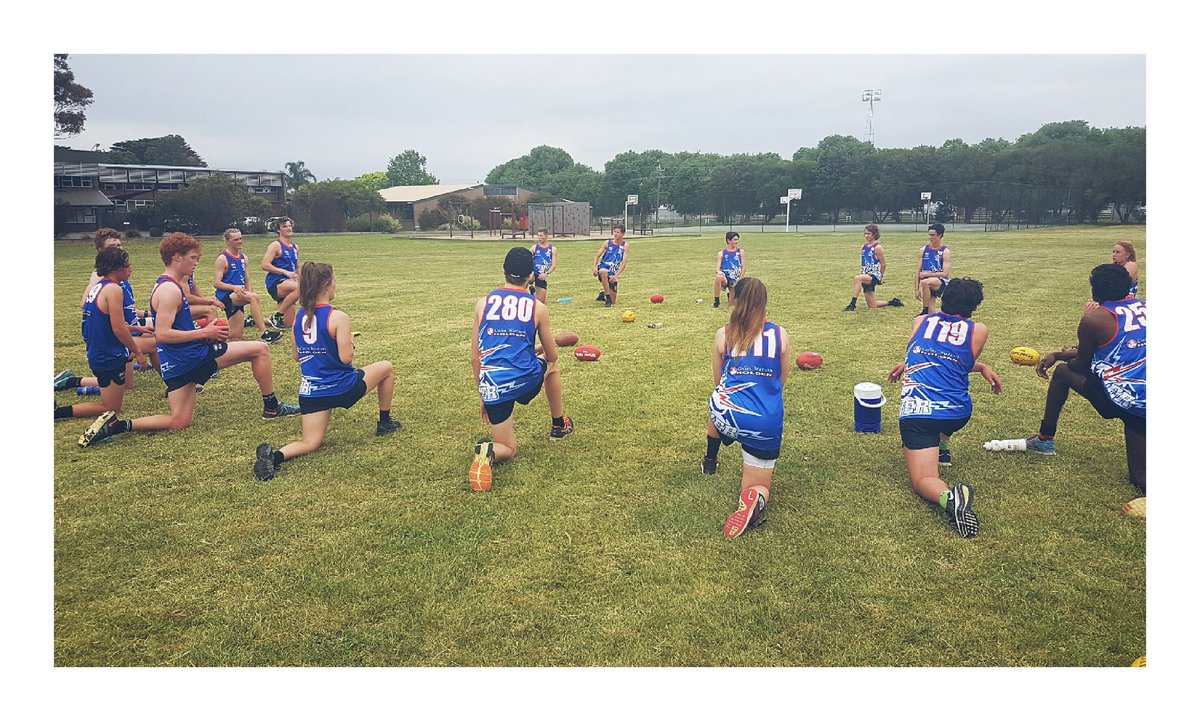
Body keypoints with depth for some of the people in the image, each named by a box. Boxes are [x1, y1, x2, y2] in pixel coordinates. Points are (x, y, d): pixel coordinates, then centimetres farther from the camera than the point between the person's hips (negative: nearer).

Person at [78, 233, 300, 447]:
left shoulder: (167, 286, 17)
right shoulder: (170, 290, -15)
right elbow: (163, 334, -23)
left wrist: (201, 330, 16)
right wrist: (204, 333, -17)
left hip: (179, 363, 10)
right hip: (193, 356, -10)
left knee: (178, 423, 13)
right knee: (260, 349, -2)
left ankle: (115, 424, 5)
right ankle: (271, 407, 6)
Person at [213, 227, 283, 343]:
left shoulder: (243, 258, 14)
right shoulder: (222, 259, -7)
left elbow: (246, 279, 21)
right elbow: (216, 283, -13)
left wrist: (249, 291, 5)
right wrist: (234, 287, -26)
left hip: (238, 297, 7)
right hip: (226, 295, -7)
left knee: (236, 337, 3)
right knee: (253, 297, -35)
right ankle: (263, 334, -37)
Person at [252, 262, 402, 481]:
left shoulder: (299, 317, 4)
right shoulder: (338, 317, -17)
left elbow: (296, 356, 12)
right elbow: (346, 358, -20)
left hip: (310, 391, 5)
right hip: (341, 388, -5)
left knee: (310, 444, 11)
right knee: (386, 368, 21)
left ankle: (275, 455, -22)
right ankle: (384, 422, 31)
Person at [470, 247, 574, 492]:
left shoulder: (482, 303, 7)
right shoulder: (538, 308, 3)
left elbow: (475, 358, 10)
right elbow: (552, 357, 14)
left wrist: (482, 396, 22)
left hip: (492, 386, 1)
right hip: (527, 379, -1)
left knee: (508, 449, 18)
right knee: (552, 366, 37)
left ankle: (488, 452, -18)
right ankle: (559, 426, 46)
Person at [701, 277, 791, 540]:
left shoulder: (723, 335, 5)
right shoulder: (780, 335, 6)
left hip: (728, 415, 0)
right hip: (768, 425, 0)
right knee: (759, 486, 17)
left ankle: (710, 461, 52)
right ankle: (756, 498, -19)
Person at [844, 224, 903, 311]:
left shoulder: (877, 247, -9)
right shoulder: (864, 247, 11)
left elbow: (883, 264, -4)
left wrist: (880, 277, 5)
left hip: (874, 276, -8)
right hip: (866, 276, 8)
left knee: (857, 278, -36)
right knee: (872, 305, 9)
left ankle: (853, 305, -35)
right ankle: (892, 302, 32)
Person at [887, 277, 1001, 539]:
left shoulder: (920, 321, 14)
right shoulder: (978, 331, 8)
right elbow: (962, 366, 18)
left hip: (916, 412, -2)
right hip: (957, 413, 2)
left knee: (923, 480, -5)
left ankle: (949, 498, -37)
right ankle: (940, 447, 34)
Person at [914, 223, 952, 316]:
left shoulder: (945, 252, -5)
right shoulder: (924, 250, 7)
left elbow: (945, 274, -13)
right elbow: (918, 271, 8)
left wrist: (926, 274, -13)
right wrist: (917, 289, 3)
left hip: (941, 282, -5)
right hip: (928, 283, 5)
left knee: (925, 282, -35)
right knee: (930, 311, -4)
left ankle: (925, 312, -24)